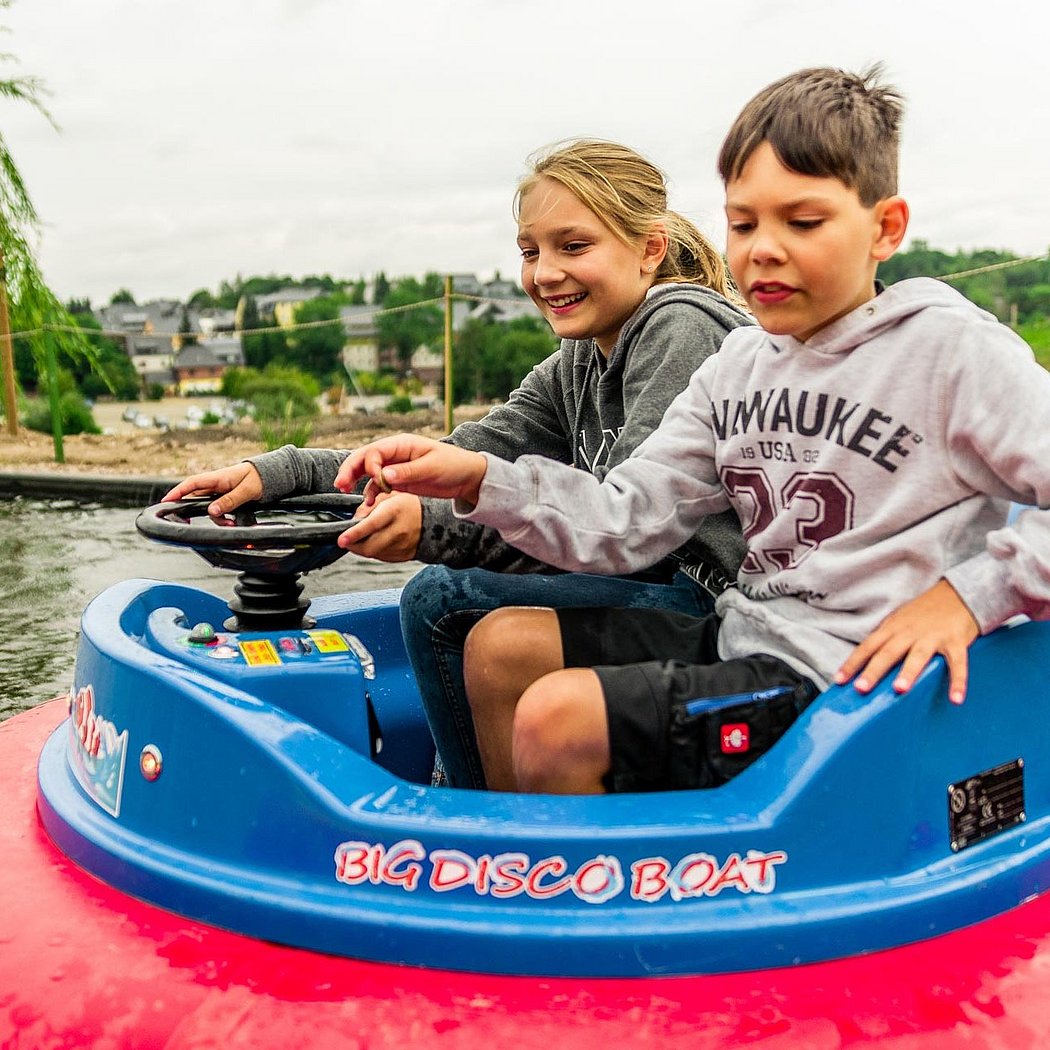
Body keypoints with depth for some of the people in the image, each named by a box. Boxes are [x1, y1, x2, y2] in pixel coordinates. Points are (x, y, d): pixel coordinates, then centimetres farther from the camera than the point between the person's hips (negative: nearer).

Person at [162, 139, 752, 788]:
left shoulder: (683, 327, -13)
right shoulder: (577, 366, 13)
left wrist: (434, 529, -30)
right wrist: (280, 473, -1)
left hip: (717, 600, -9)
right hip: (653, 582, 9)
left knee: (444, 601, -15)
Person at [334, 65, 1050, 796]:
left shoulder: (953, 350, -9)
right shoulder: (738, 366, 11)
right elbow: (626, 520, 3)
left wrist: (969, 592, -19)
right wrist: (480, 480, -8)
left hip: (847, 677, -8)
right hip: (740, 639, 8)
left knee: (556, 720, -21)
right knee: (504, 645, 7)